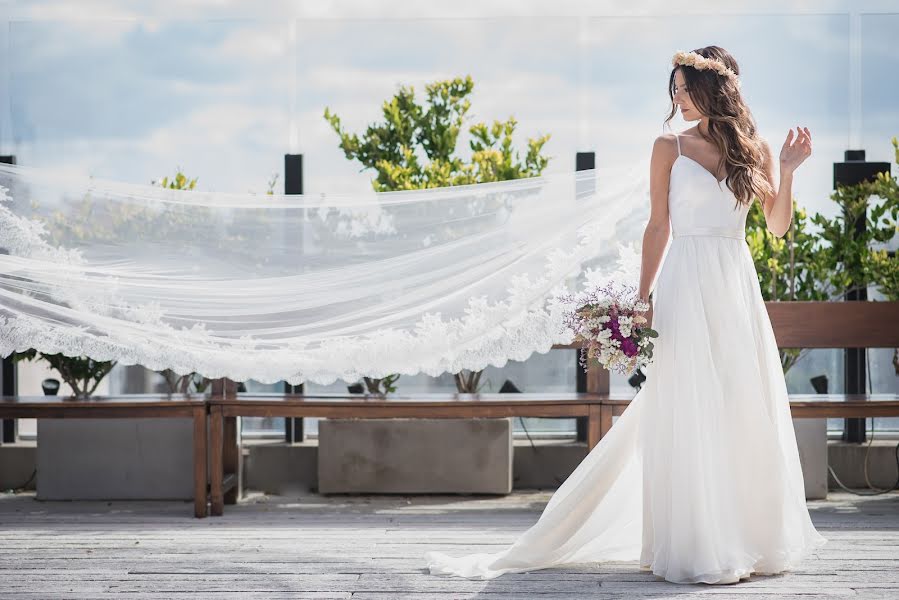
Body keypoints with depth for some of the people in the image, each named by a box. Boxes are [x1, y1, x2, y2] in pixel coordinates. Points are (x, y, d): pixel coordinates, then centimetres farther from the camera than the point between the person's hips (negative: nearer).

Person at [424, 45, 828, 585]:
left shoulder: (754, 150, 9)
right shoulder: (670, 147, 2)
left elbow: (779, 225, 9)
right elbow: (659, 226, 2)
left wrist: (789, 170, -4)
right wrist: (643, 297, -3)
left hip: (738, 287, 3)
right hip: (686, 285, -3)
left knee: (746, 414, 6)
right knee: (688, 415, -5)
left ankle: (749, 537, 18)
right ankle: (697, 547, 0)